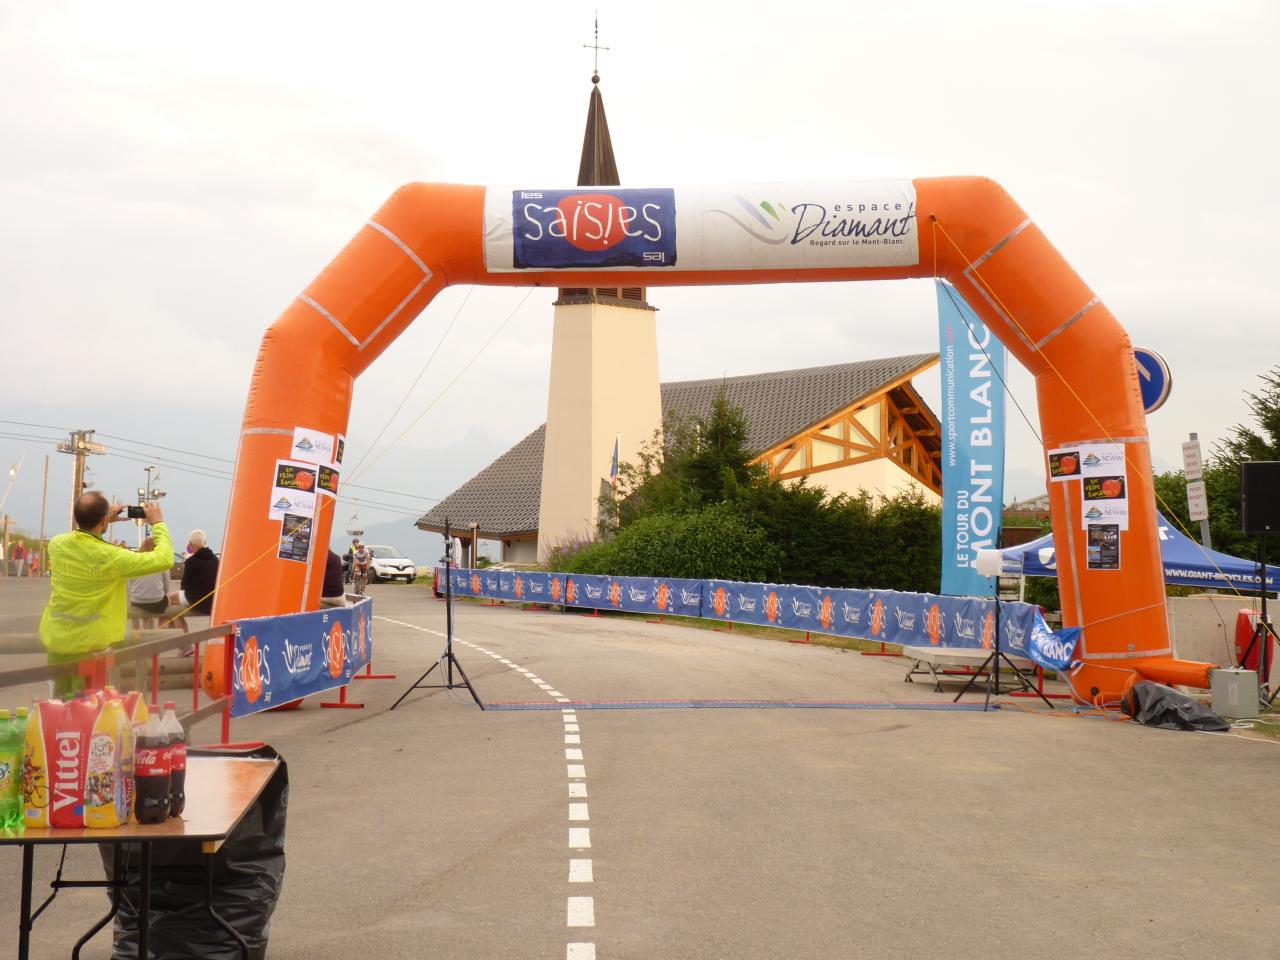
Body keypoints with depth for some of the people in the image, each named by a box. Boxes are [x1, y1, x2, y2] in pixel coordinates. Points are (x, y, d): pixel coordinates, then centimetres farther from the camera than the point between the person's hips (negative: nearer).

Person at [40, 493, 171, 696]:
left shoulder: (57, 544, -4)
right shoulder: (110, 557, -22)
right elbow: (164, 559, -16)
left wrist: (106, 521, 20)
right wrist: (158, 523, -2)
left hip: (55, 640, 6)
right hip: (91, 645, -6)